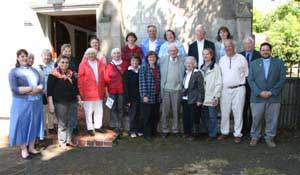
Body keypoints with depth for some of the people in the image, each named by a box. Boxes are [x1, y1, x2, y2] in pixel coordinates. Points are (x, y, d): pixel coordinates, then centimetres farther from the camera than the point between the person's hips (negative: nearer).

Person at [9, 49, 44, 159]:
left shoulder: (34, 70, 13)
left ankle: (31, 147, 22)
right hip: (22, 103, -4)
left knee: (34, 124, 10)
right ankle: (23, 149, 15)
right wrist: (31, 89, -17)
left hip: (36, 102, 5)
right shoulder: (14, 72, -2)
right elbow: (14, 88, -14)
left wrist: (36, 89, -17)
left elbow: (41, 83, 3)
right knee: (23, 124, 2)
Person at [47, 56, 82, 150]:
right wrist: (51, 104, -14)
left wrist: (79, 99, 19)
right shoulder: (54, 74, -4)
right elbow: (49, 90, -8)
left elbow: (75, 87, 21)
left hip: (72, 101, 5)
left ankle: (69, 140, 23)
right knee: (62, 123, 1)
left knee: (71, 122, 9)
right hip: (60, 102, -5)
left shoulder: (71, 73, 13)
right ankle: (62, 142, 15)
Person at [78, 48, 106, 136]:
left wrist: (103, 89, 7)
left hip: (99, 91, 4)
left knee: (99, 110, 12)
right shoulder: (83, 64, -3)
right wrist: (81, 92, -8)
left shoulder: (100, 63, 8)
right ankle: (90, 128, 15)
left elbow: (103, 76, 10)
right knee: (89, 111, 4)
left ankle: (98, 126, 26)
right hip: (88, 92, -4)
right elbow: (80, 79, -5)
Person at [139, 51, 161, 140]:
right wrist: (144, 95, -15)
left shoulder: (158, 68, 12)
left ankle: (153, 132, 26)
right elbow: (142, 82, -8)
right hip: (148, 96, -4)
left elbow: (160, 81, 13)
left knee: (156, 116, 11)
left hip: (157, 96, 5)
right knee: (147, 116, 2)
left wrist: (160, 94, 7)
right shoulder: (143, 68, -2)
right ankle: (147, 134, 14)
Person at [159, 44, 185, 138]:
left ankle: (176, 130, 20)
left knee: (176, 111, 8)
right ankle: (165, 130, 15)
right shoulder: (162, 60, 4)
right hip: (165, 89, 0)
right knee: (165, 111, 5)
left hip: (177, 89, 0)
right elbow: (160, 73, 6)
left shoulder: (182, 60, 4)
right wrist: (161, 86, 0)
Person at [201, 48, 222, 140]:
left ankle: (212, 134, 14)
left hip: (211, 97, -5)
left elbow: (219, 83, -9)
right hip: (203, 97, 6)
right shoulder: (201, 67, 13)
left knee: (212, 117, 3)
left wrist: (215, 96, -13)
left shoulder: (215, 67, -6)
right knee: (204, 116, 12)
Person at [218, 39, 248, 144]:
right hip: (225, 89, 3)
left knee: (238, 112, 2)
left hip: (238, 89, -3)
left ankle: (238, 134, 14)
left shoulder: (241, 58, 0)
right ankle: (224, 132, 21)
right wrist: (222, 84, 9)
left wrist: (239, 82, 4)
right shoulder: (222, 60, 9)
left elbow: (246, 73, 5)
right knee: (224, 112, 8)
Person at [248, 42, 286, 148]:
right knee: (256, 119, 5)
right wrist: (259, 92, -11)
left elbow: (282, 79, 0)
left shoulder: (279, 62, 8)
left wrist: (271, 92, -10)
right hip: (257, 97, 0)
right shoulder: (254, 63, 9)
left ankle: (269, 138, 23)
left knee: (272, 119, 7)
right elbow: (250, 80, 1)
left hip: (274, 97, 0)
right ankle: (254, 137, 21)